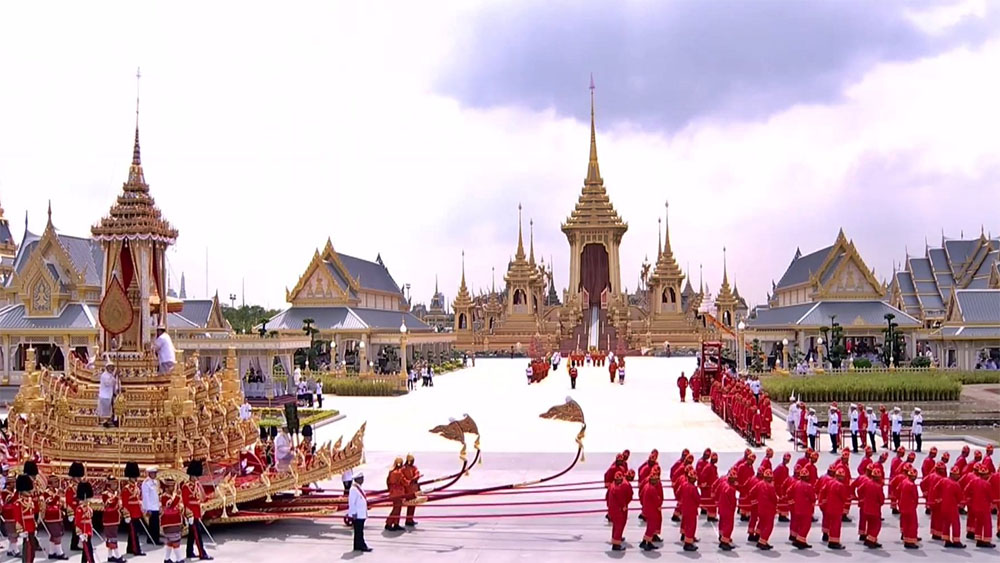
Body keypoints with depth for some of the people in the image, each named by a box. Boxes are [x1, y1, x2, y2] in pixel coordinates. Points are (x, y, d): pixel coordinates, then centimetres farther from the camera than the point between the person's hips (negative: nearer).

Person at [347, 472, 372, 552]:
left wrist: (365, 513, 21)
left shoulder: (359, 488, 14)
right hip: (357, 515, -10)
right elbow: (351, 502, -17)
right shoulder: (354, 489, -15)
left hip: (362, 514, 10)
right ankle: (362, 546, -3)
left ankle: (358, 546, 18)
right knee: (358, 531, -4)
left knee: (359, 531, 12)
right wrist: (354, 513, -19)